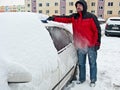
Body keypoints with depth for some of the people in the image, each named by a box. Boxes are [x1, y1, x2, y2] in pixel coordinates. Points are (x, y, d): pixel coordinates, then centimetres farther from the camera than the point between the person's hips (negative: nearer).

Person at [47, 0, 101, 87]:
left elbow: (97, 30, -9)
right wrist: (54, 18, -20)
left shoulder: (91, 17, -8)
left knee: (92, 63, 9)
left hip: (91, 45, -4)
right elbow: (64, 18, -5)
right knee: (81, 63, 16)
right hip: (80, 45, 4)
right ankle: (82, 79, 32)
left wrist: (97, 43, -12)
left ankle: (93, 80, 24)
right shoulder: (74, 17, 5)